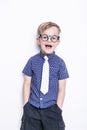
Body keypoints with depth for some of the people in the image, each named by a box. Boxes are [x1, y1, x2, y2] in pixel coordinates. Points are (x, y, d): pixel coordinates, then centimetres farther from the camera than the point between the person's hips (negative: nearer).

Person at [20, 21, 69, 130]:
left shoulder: (60, 63, -6)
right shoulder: (32, 61, -3)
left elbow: (61, 89, -2)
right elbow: (27, 84, 2)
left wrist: (58, 110, -4)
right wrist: (26, 106, 0)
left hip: (52, 109, -1)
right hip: (32, 108, 1)